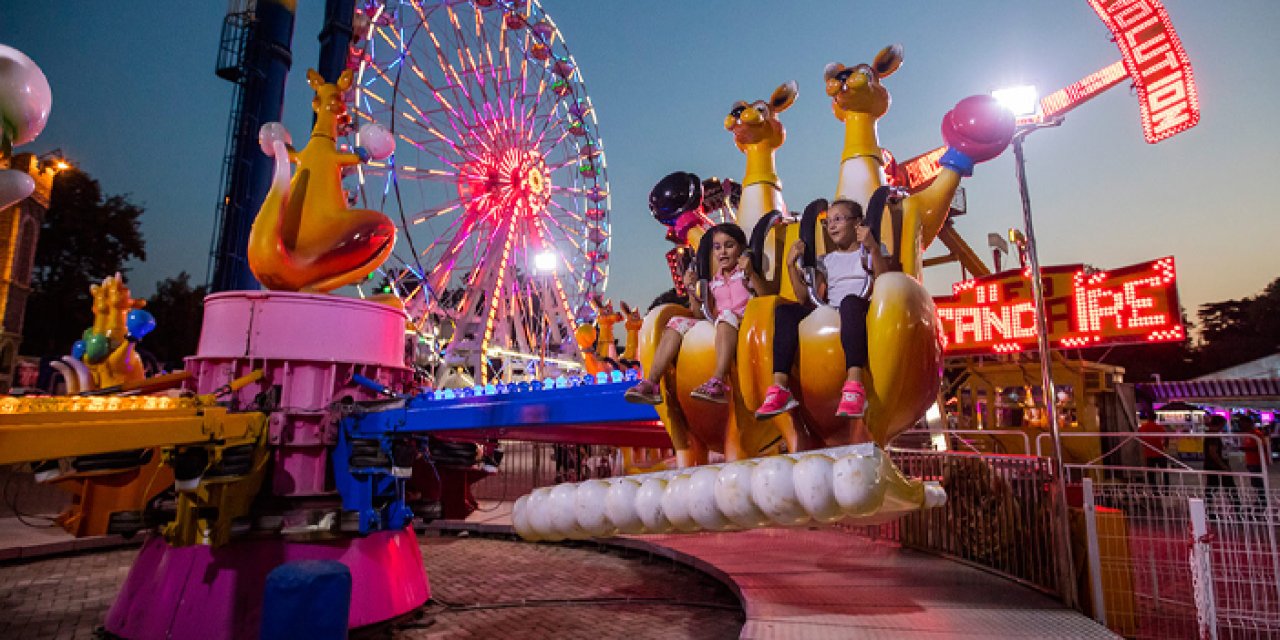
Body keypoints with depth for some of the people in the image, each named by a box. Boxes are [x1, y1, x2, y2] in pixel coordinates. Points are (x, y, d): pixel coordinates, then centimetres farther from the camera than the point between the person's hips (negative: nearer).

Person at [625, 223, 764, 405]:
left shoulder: (746, 273, 9)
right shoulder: (714, 282, 21)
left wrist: (751, 273, -21)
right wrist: (691, 291, 4)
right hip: (716, 327, 5)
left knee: (727, 315, -36)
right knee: (677, 322, -12)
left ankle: (718, 382, -50)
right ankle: (651, 383, -24)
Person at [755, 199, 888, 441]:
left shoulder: (870, 251, 18)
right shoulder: (827, 260, 29)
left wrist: (873, 247, -16)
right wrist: (792, 265, 8)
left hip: (861, 309, -4)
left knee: (850, 300, -40)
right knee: (785, 309, -23)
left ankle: (854, 386, -54)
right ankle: (779, 388, -35)